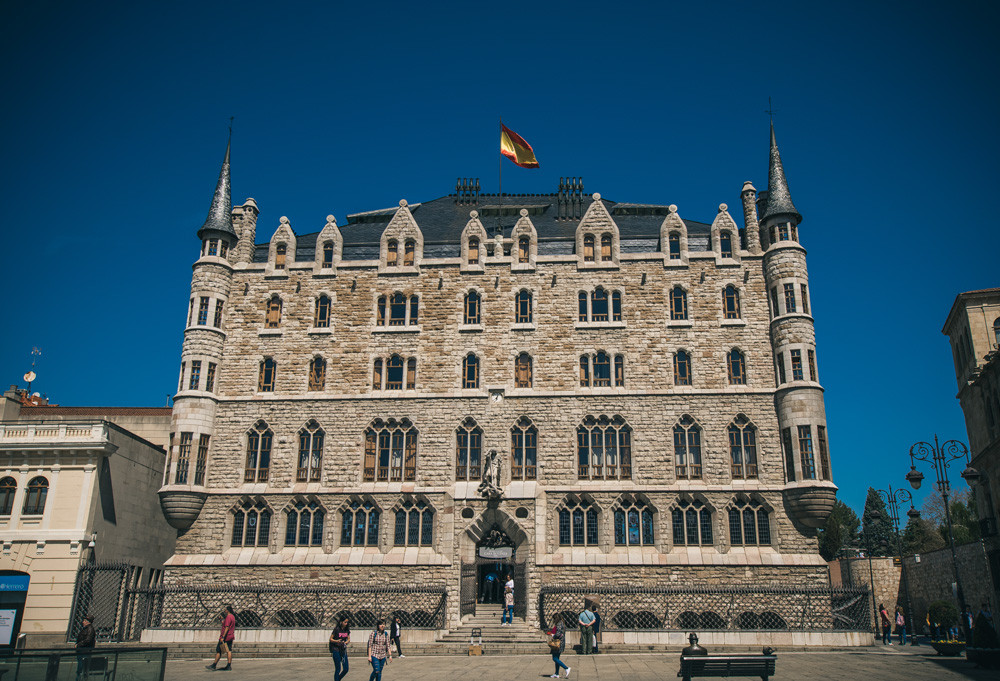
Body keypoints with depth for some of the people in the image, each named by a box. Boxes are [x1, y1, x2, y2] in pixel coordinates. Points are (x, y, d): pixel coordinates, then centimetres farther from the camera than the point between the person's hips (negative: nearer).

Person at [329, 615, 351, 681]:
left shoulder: (347, 630, 3)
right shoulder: (336, 629, -11)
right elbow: (331, 639, -5)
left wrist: (345, 642, -9)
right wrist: (336, 641, -24)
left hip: (343, 650, 5)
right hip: (336, 650, -5)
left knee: (346, 669, 2)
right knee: (338, 669, -5)